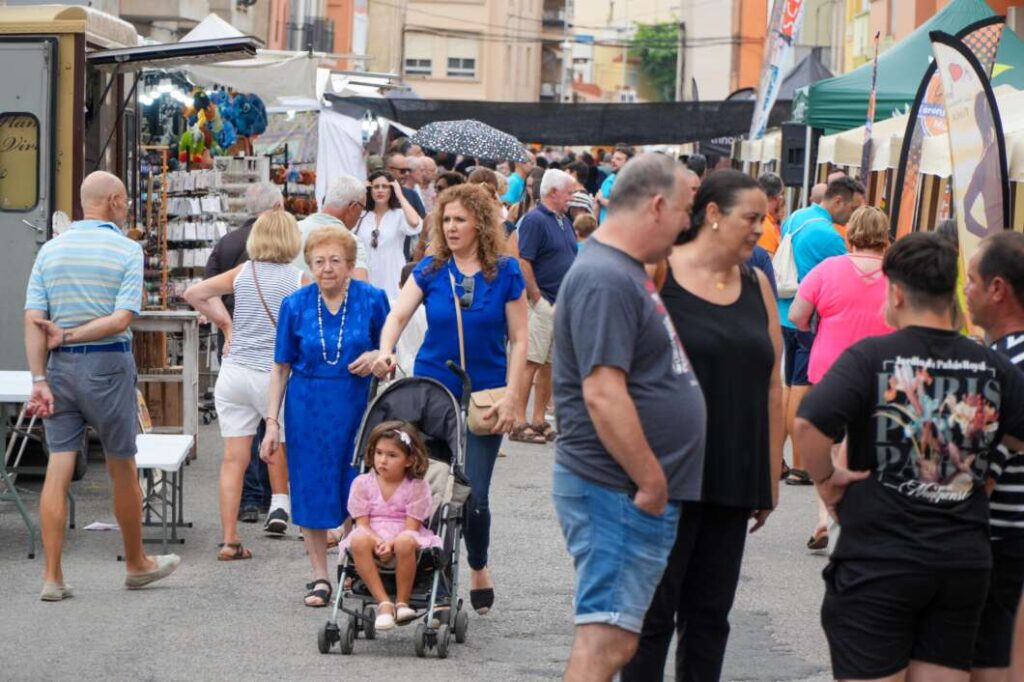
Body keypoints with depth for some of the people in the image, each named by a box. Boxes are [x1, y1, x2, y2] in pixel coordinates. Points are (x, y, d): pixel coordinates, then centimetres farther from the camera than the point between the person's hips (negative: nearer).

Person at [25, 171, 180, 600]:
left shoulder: (50, 250, 6)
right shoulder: (127, 250, -4)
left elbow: (34, 320, -2)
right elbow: (122, 319, -15)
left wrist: (39, 380, -5)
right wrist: (69, 335, -7)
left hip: (60, 368, 3)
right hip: (108, 365, -3)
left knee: (59, 469, 2)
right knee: (122, 468, 10)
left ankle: (52, 577, -1)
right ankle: (136, 564, 25)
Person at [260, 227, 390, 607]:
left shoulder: (372, 300, -3)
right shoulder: (295, 305, -1)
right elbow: (281, 368, 3)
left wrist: (376, 356, -15)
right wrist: (272, 423, -2)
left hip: (357, 405, -1)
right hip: (308, 409, 1)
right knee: (311, 490, 3)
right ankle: (320, 577, 13)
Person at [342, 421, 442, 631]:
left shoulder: (417, 486, -3)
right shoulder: (362, 483, 4)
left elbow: (411, 527, -8)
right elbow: (362, 523, -1)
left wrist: (391, 544, -26)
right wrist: (378, 543, -21)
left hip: (405, 537, -2)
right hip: (373, 538, 2)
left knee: (405, 542, -39)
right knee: (358, 540, -34)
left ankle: (402, 602, -21)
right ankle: (384, 603, -31)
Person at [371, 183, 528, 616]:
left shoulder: (505, 273, -3)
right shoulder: (431, 270, 2)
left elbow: (518, 340, -1)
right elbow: (399, 314, -9)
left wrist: (510, 398, -8)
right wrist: (385, 352, -30)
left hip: (483, 397, -2)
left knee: (473, 493, -1)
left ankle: (478, 570, 24)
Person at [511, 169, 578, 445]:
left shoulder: (564, 221, 16)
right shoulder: (535, 220, -11)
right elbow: (523, 263, -17)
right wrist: (537, 298, -16)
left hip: (564, 304, 9)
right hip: (543, 304, -8)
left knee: (551, 364, 10)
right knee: (531, 362, -8)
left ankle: (539, 420, 16)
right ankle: (519, 422, -6)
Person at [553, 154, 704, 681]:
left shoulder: (627, 273, 17)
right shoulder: (605, 279, -17)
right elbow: (603, 392, -24)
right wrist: (652, 482, -19)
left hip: (643, 490, 10)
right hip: (619, 493, -10)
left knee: (612, 639, 14)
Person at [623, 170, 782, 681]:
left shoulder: (757, 286, 10)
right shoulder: (657, 277, -6)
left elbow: (772, 385, 12)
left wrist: (771, 479, 11)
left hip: (735, 483, 5)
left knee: (710, 616, 10)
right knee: (655, 611, 1)